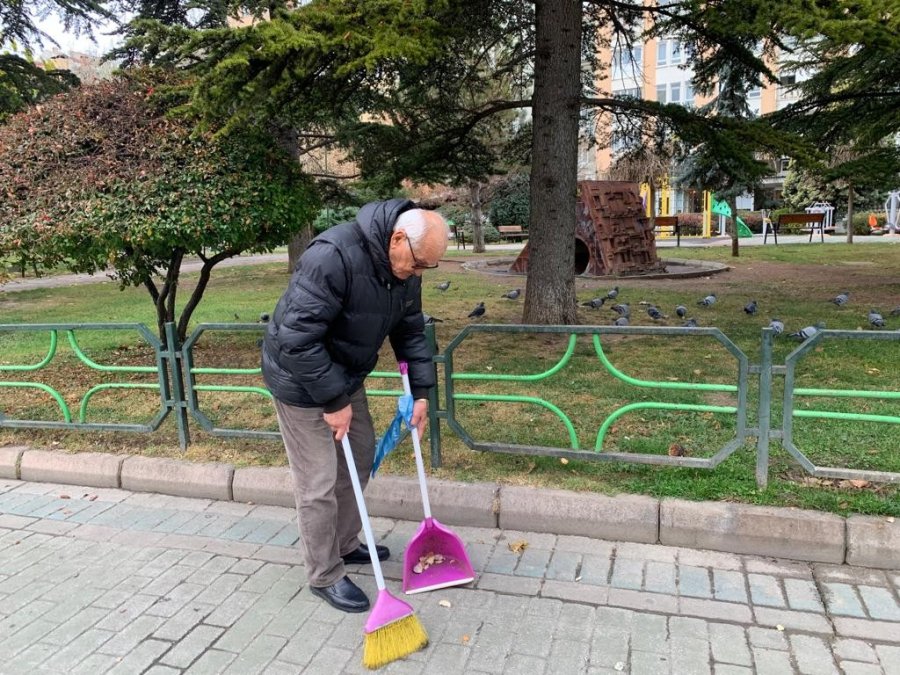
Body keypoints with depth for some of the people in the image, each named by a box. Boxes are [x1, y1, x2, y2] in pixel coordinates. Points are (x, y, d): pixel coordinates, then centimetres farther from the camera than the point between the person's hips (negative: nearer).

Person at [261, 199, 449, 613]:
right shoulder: (333, 256, -34)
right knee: (318, 482, -2)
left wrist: (421, 391, -1)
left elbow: (410, 330, 5)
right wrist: (334, 401, -27)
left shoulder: (405, 268, -7)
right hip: (302, 380, -8)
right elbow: (297, 340, -33)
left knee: (360, 456, 17)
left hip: (345, 376, 8)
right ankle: (325, 577, 17)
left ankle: (345, 545, 36)